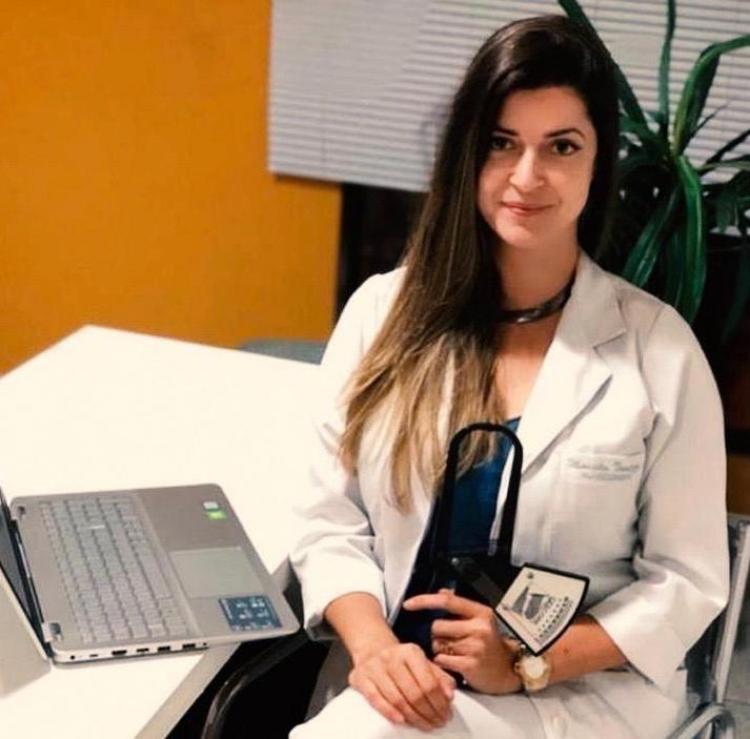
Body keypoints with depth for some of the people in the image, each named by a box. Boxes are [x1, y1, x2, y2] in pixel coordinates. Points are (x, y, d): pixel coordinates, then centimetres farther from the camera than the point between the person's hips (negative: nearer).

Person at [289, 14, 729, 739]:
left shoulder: (657, 347, -5)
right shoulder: (384, 309, 2)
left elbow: (686, 579, -3)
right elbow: (330, 521, 2)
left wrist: (531, 663, -15)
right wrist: (372, 641, -16)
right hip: (396, 677, 3)